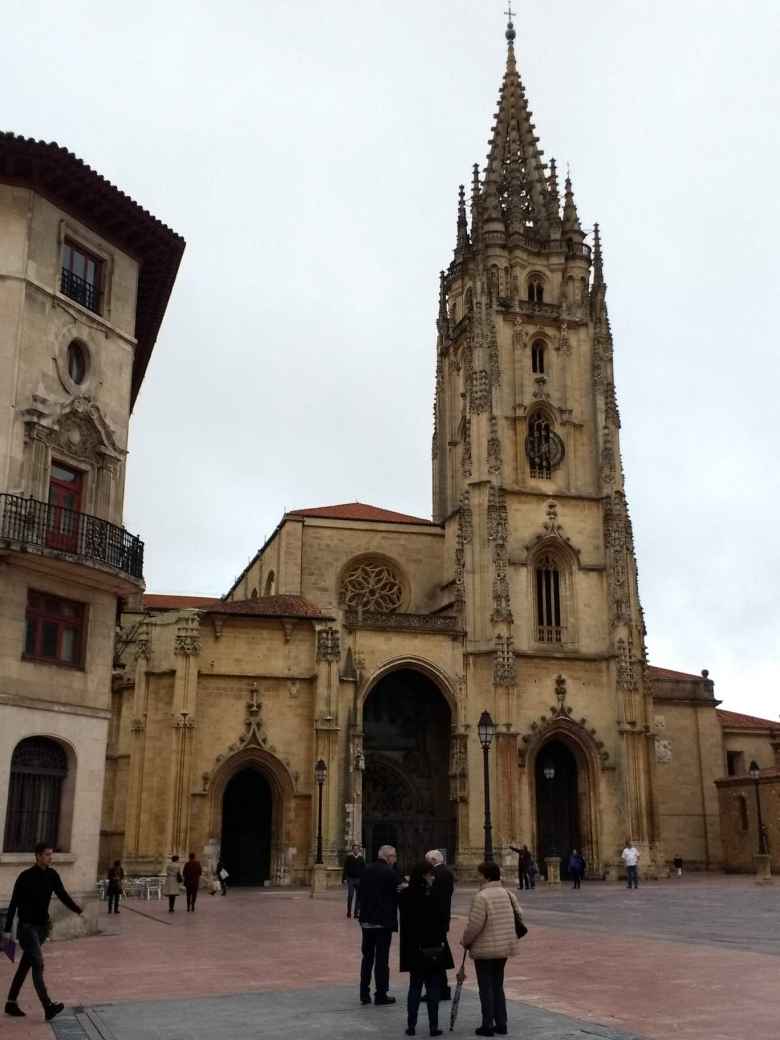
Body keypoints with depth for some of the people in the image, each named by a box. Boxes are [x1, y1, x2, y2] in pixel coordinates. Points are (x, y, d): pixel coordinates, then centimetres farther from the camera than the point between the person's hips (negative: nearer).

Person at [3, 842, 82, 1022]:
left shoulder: (52, 875, 2)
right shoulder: (25, 877, -12)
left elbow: (63, 895, -1)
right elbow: (14, 904, -9)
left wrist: (78, 910, -15)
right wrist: (8, 930, -9)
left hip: (42, 926, 6)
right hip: (27, 927, -6)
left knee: (25, 965, 13)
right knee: (38, 964, -13)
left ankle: (11, 1002, 24)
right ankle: (48, 1007, -19)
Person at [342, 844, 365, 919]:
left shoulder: (361, 858, 6)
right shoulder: (348, 858, 1)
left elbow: (364, 870, 9)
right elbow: (345, 869, 1)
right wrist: (344, 879, -5)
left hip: (359, 879, 2)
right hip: (350, 879, -2)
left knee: (358, 897, 4)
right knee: (350, 896, -2)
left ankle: (357, 913, 10)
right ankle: (349, 912, 9)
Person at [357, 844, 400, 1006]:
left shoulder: (366, 871, 5)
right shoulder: (390, 873, -13)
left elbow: (361, 894, 8)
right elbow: (395, 896, -10)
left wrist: (364, 913, 13)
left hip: (367, 920, 6)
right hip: (384, 921, -6)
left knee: (367, 957, 13)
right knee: (382, 958, 2)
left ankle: (364, 994, 16)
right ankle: (381, 994, 6)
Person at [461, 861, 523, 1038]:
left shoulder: (481, 896, -19)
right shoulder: (508, 894, 4)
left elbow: (475, 925, -21)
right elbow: (519, 914, 11)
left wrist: (465, 941, -5)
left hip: (485, 950, -7)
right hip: (505, 948, 7)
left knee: (486, 988, 5)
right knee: (498, 986, 17)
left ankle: (488, 1026, 9)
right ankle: (501, 1024, 20)